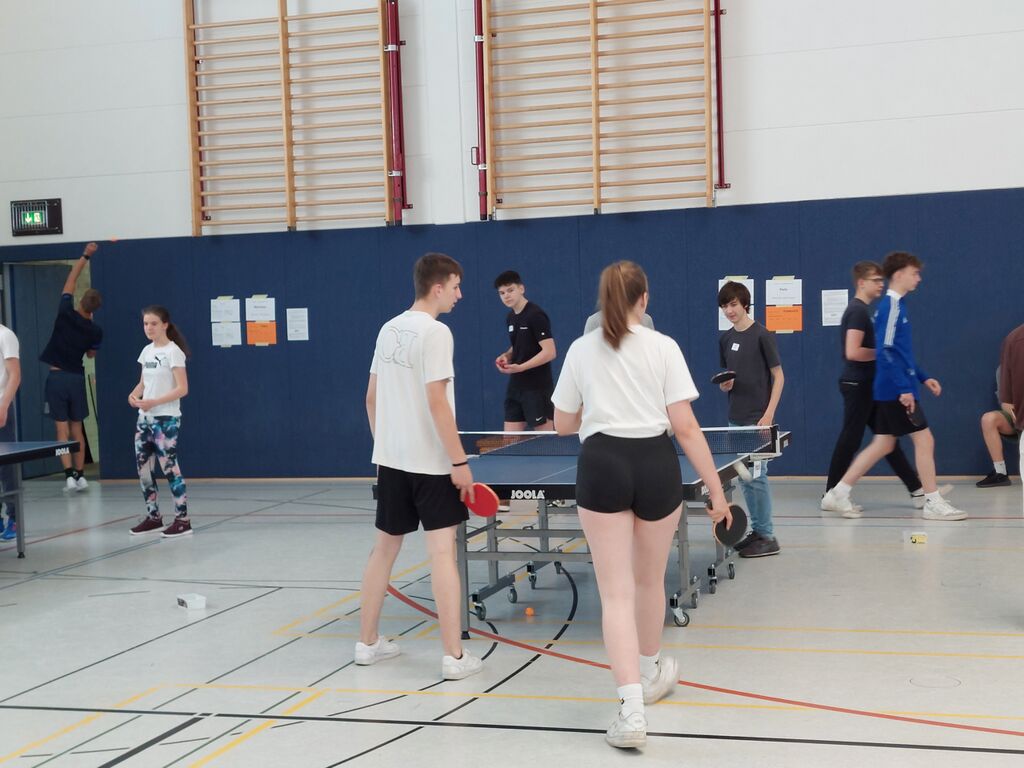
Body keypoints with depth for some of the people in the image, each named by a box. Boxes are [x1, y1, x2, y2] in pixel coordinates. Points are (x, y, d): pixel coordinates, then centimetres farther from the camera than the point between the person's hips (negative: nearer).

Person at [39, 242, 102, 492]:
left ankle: (69, 474, -9)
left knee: (62, 428, -1)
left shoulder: (66, 314, -10)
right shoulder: (95, 331, -5)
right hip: (76, 377, 2)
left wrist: (85, 256, 7)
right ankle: (79, 474, 10)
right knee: (76, 428, 11)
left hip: (56, 377, -2)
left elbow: (70, 281, 1)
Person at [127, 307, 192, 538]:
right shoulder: (147, 351, 11)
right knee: (143, 467, 8)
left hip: (166, 419, -8)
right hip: (145, 418, 8)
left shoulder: (173, 352, -11)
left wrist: (153, 402, -23)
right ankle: (153, 517, 19)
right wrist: (134, 394, -2)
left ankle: (182, 519, -2)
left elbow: (182, 389, -16)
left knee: (169, 467, -7)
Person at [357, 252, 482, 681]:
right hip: (430, 463, -7)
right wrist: (459, 461, -16)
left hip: (391, 458, 7)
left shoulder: (389, 329, 9)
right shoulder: (435, 332, -14)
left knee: (385, 546, 15)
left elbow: (371, 397, 14)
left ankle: (368, 642, 23)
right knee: (442, 551, -5)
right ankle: (454, 657, -4)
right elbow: (437, 402, -19)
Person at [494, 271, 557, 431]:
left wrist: (520, 367, -25)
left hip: (537, 388, -8)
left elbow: (550, 352, -19)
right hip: (516, 386, 8)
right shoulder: (511, 318, 12)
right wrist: (507, 356, 3)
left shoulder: (536, 315, -14)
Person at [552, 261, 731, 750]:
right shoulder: (663, 347, 0)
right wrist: (715, 489, -2)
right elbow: (685, 427, -5)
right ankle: (651, 674, 44)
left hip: (602, 467, 0)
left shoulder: (580, 349, 5)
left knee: (617, 593, -2)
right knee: (649, 581, 21)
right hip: (655, 466, 1)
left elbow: (564, 425, 12)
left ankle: (631, 709, -14)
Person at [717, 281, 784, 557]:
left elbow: (778, 376, -7)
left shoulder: (762, 335, -8)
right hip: (736, 419, 7)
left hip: (758, 419, -7)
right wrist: (725, 385, -5)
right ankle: (756, 530, 21)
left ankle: (768, 537, 1)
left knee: (756, 477, -6)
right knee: (744, 477, 11)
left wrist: (769, 414, -14)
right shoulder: (725, 339, 11)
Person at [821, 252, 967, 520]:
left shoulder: (896, 305, 15)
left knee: (883, 444, 12)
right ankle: (933, 503, 4)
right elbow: (886, 351, -21)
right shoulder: (891, 306, -14)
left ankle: (838, 494, 13)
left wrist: (923, 377, 19)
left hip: (890, 391, 10)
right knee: (924, 439, -3)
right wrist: (904, 388, -22)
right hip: (896, 390, -10)